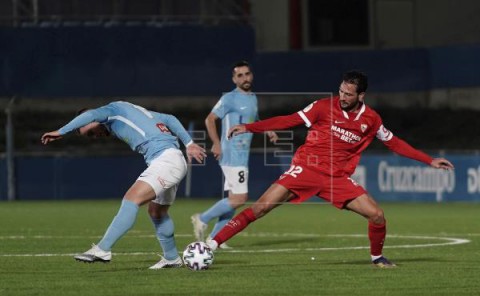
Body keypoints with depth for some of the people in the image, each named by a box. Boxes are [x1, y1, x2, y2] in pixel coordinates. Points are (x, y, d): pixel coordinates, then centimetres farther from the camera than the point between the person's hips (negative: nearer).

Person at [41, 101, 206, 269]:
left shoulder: (115, 109, 2)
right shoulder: (132, 112, 27)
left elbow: (90, 115, -19)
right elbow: (169, 119, 29)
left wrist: (61, 132, -17)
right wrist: (188, 143, 26)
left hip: (164, 159, -10)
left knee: (131, 199, -20)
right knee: (156, 212, 22)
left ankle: (102, 249, -30)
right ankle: (171, 258, 34)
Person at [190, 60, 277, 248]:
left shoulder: (253, 98, 16)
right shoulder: (230, 99, -9)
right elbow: (210, 119, -12)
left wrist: (268, 132, 15)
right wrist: (216, 144, -22)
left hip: (242, 155, 9)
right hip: (232, 155, -9)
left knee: (234, 199, 9)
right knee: (240, 198, -14)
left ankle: (213, 238, 13)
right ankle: (202, 219, -3)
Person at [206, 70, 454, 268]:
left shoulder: (371, 119, 2)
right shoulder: (325, 107, -7)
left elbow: (394, 143, 15)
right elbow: (289, 121, -8)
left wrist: (429, 161, 13)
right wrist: (248, 128, -14)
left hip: (338, 178, 3)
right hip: (306, 169, -3)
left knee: (377, 215, -8)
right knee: (260, 208, -15)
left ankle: (376, 257, 22)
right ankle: (213, 244, -13)